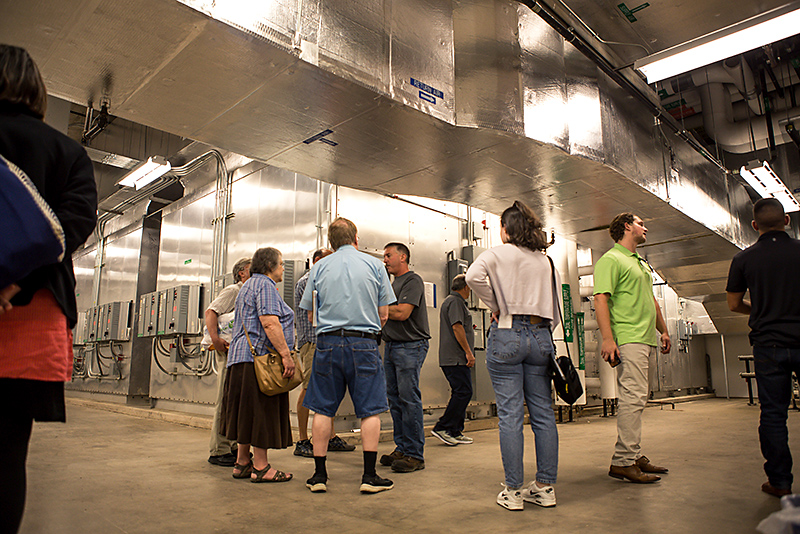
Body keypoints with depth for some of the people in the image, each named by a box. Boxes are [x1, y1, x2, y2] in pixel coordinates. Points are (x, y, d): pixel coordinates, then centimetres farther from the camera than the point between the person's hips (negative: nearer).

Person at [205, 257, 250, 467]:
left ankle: (231, 446, 20)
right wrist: (215, 339, -24)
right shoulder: (233, 291, -2)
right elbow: (210, 312, -12)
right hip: (229, 350, -8)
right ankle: (219, 451, 0)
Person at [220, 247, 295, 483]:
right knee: (262, 412, -6)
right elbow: (269, 322, -21)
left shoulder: (250, 285, 25)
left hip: (243, 357, 11)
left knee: (248, 413, 13)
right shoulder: (264, 284, -9)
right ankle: (261, 467, 0)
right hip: (260, 357, -11)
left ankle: (242, 463, 19)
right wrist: (286, 355, -23)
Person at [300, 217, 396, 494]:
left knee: (323, 409, 9)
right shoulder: (374, 264, 3)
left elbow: (311, 313, 8)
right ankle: (369, 476, 8)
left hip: (328, 343, 2)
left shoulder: (319, 268, 6)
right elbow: (383, 314, 4)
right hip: (364, 344, -1)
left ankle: (319, 475, 16)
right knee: (370, 410, 6)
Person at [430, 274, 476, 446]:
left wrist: (467, 352, 26)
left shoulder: (451, 301, 24)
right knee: (463, 392, -11)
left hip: (455, 359, 11)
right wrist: (468, 352, -18)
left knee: (460, 393, 11)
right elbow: (457, 327, -19)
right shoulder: (455, 301, -10)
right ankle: (442, 427, -7)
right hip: (456, 358, -11)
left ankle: (455, 432, 13)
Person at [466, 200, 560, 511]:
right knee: (543, 413, 8)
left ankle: (513, 491, 5)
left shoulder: (498, 254, 0)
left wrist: (495, 306, -5)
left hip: (507, 334, -5)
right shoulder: (546, 261, 15)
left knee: (510, 414, -1)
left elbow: (474, 276, -18)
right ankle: (545, 487, 16)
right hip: (541, 336, 5)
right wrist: (544, 328, 17)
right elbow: (557, 308, 13)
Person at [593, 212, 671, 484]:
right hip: (629, 339, -10)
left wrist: (663, 330, 26)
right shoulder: (611, 259, -6)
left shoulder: (641, 263, 25)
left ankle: (634, 455, 19)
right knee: (633, 397, -13)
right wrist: (607, 338, -23)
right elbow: (600, 299, -15)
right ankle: (623, 461, -9)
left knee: (637, 398, 11)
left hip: (648, 339, 10)